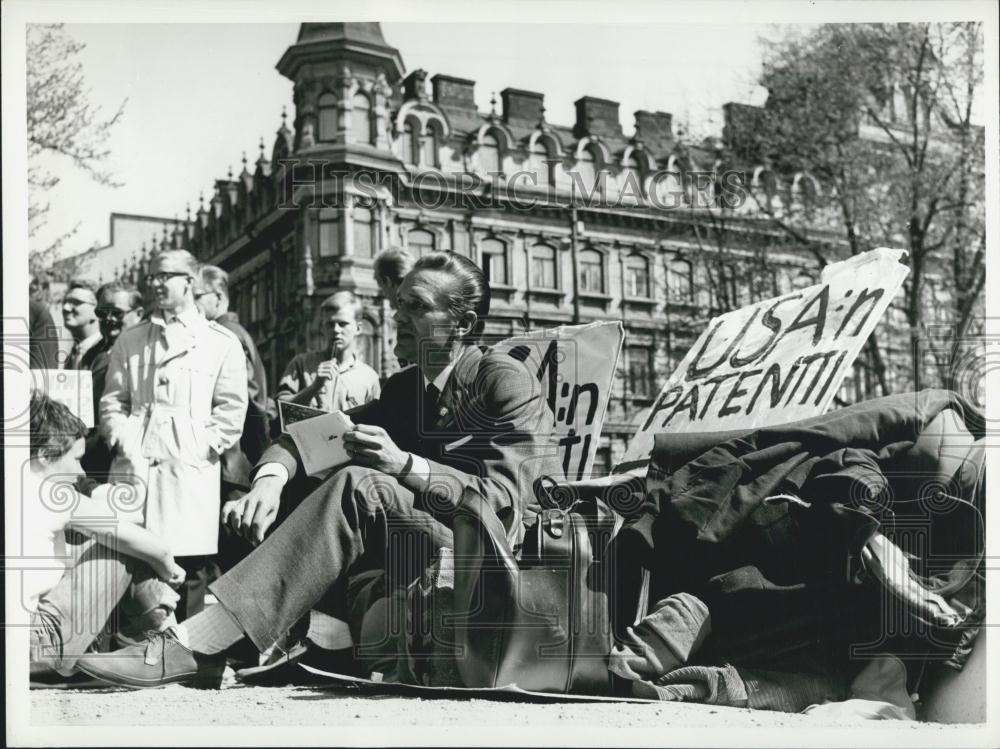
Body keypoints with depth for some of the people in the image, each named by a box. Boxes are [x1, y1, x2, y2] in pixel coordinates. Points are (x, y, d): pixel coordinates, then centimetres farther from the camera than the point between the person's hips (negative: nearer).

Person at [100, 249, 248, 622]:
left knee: (189, 572, -3)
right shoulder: (129, 341, 17)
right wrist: (126, 447, -2)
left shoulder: (221, 342, 7)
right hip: (134, 468, 2)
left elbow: (232, 410, 2)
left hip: (191, 472, -2)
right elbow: (112, 402, 13)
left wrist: (200, 451, -7)